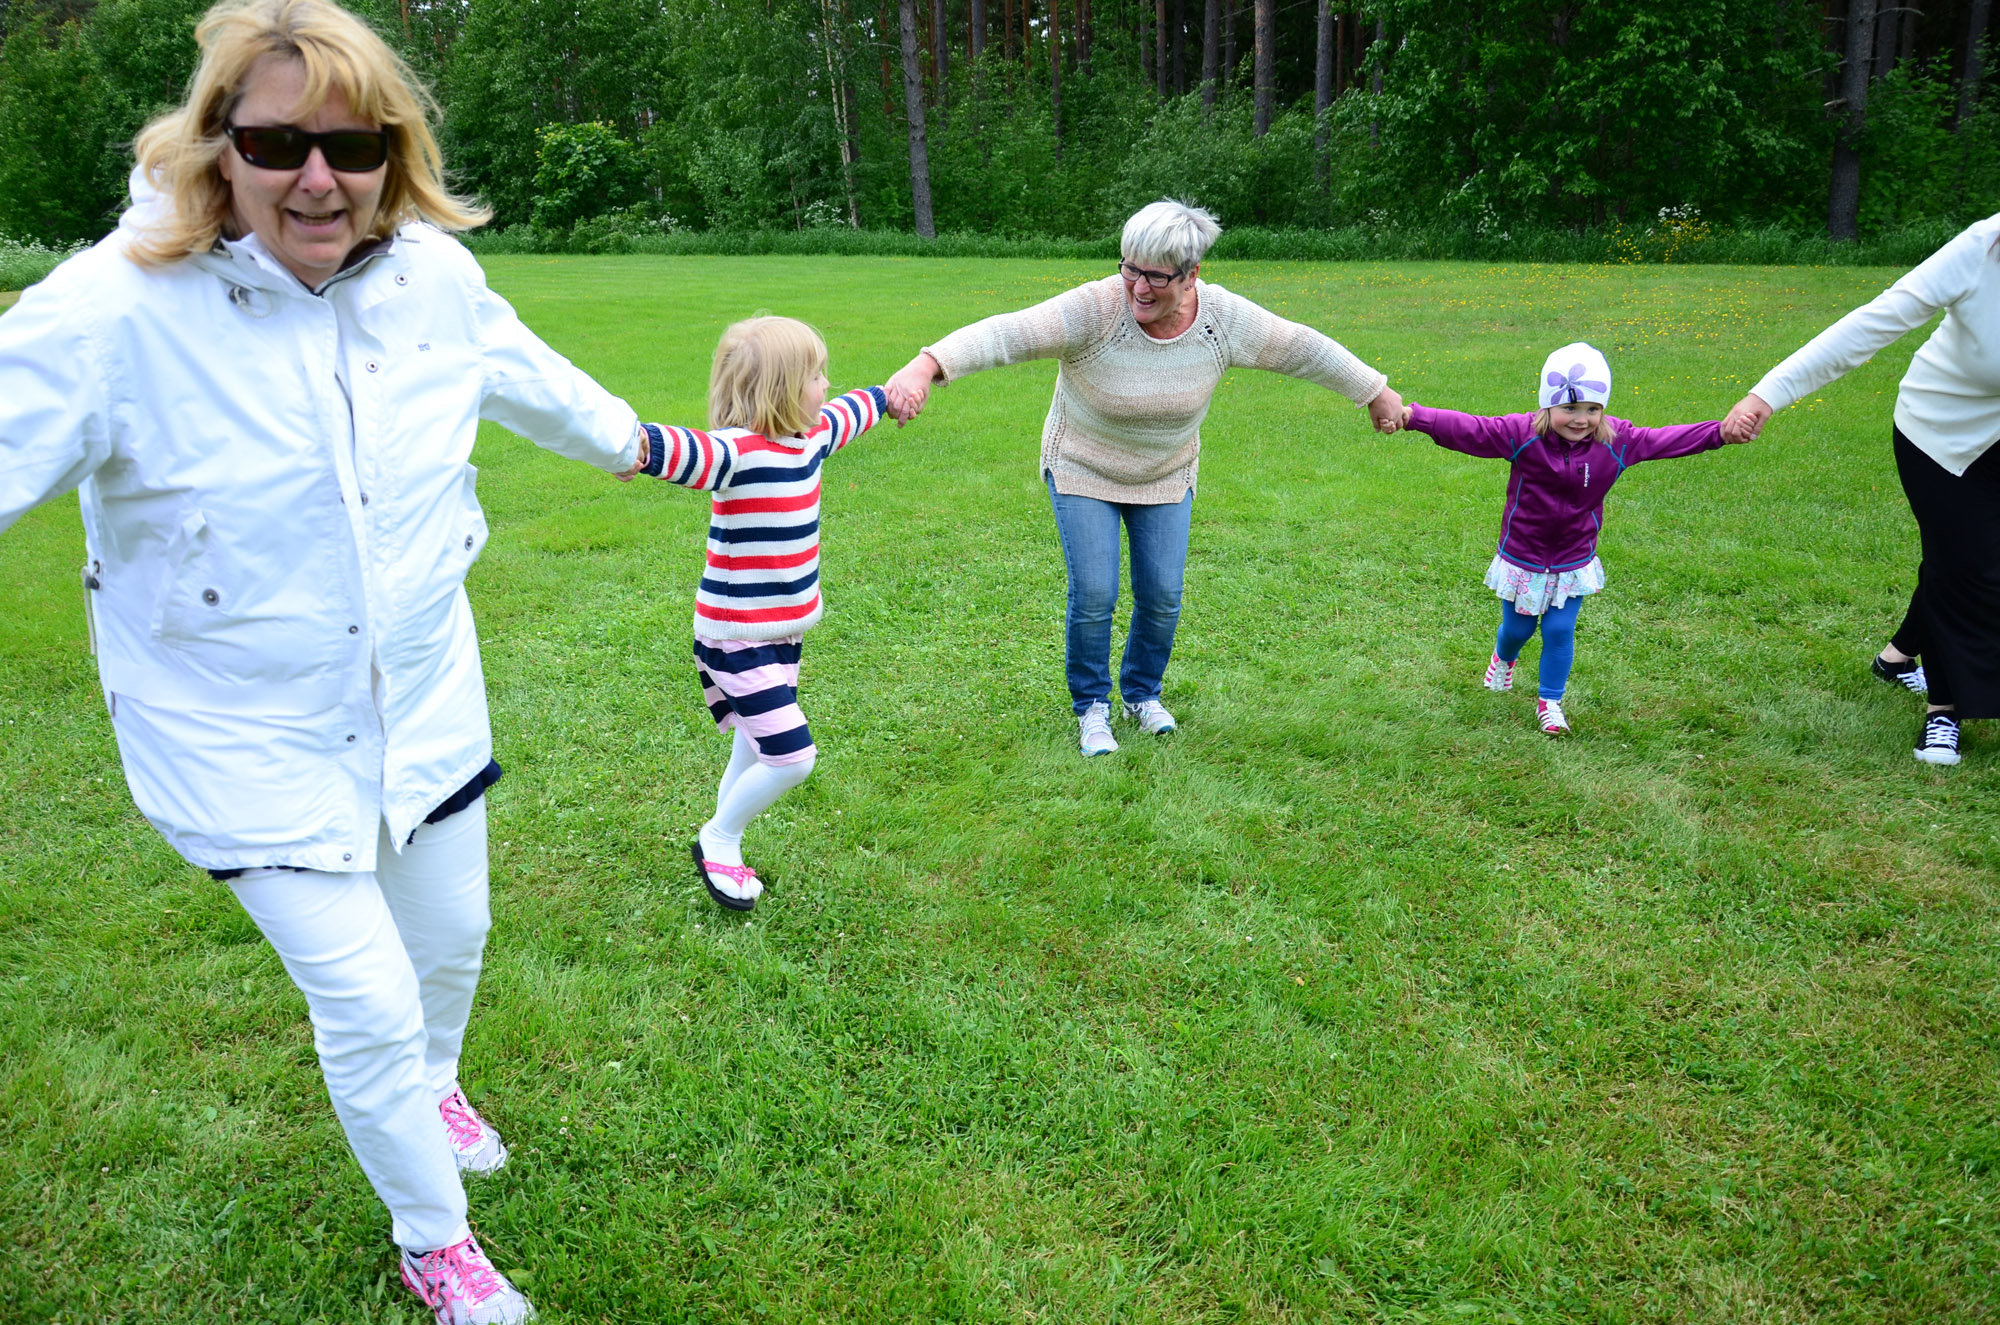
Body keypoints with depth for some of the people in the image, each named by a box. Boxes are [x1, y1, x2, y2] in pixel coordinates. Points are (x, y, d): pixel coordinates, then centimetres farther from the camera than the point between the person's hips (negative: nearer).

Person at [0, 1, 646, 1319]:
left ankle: (431, 1087, 60)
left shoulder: (433, 273, -8)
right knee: (368, 1002, 2)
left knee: (453, 937, 23)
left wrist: (628, 438, 30)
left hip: (426, 703, 5)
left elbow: (528, 376, 12)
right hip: (244, 740, -4)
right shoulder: (117, 308, -24)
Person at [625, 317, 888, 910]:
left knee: (759, 749, 20)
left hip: (785, 633, 9)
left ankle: (723, 851, 38)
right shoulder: (738, 452, -23)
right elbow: (693, 451, -45)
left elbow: (847, 414, 27)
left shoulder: (810, 437, 4)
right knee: (792, 757, -11)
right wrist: (639, 443, -67)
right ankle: (717, 840, 14)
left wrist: (886, 395, 46)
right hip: (738, 639, -9)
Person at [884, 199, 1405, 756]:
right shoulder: (1094, 310, -30)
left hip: (1166, 477, 3)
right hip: (1083, 469, -3)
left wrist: (1377, 393, 5)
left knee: (1162, 596, 4)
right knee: (1094, 595, -7)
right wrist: (924, 369, -57)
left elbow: (1304, 350, -5)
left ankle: (1143, 694, 32)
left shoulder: (1224, 318, -19)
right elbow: (1005, 334, -41)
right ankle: (1091, 706, 18)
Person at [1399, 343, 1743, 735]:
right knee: (1517, 628, 16)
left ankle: (1550, 702, 23)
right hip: (1522, 558, -1)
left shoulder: (1616, 442, -12)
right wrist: (1413, 416, -40)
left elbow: (1665, 440, -4)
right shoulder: (1521, 434, -21)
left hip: (1573, 562, 1)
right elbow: (1467, 429, -28)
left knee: (1560, 631, 2)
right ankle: (1504, 659, 53)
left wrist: (1720, 432, -10)